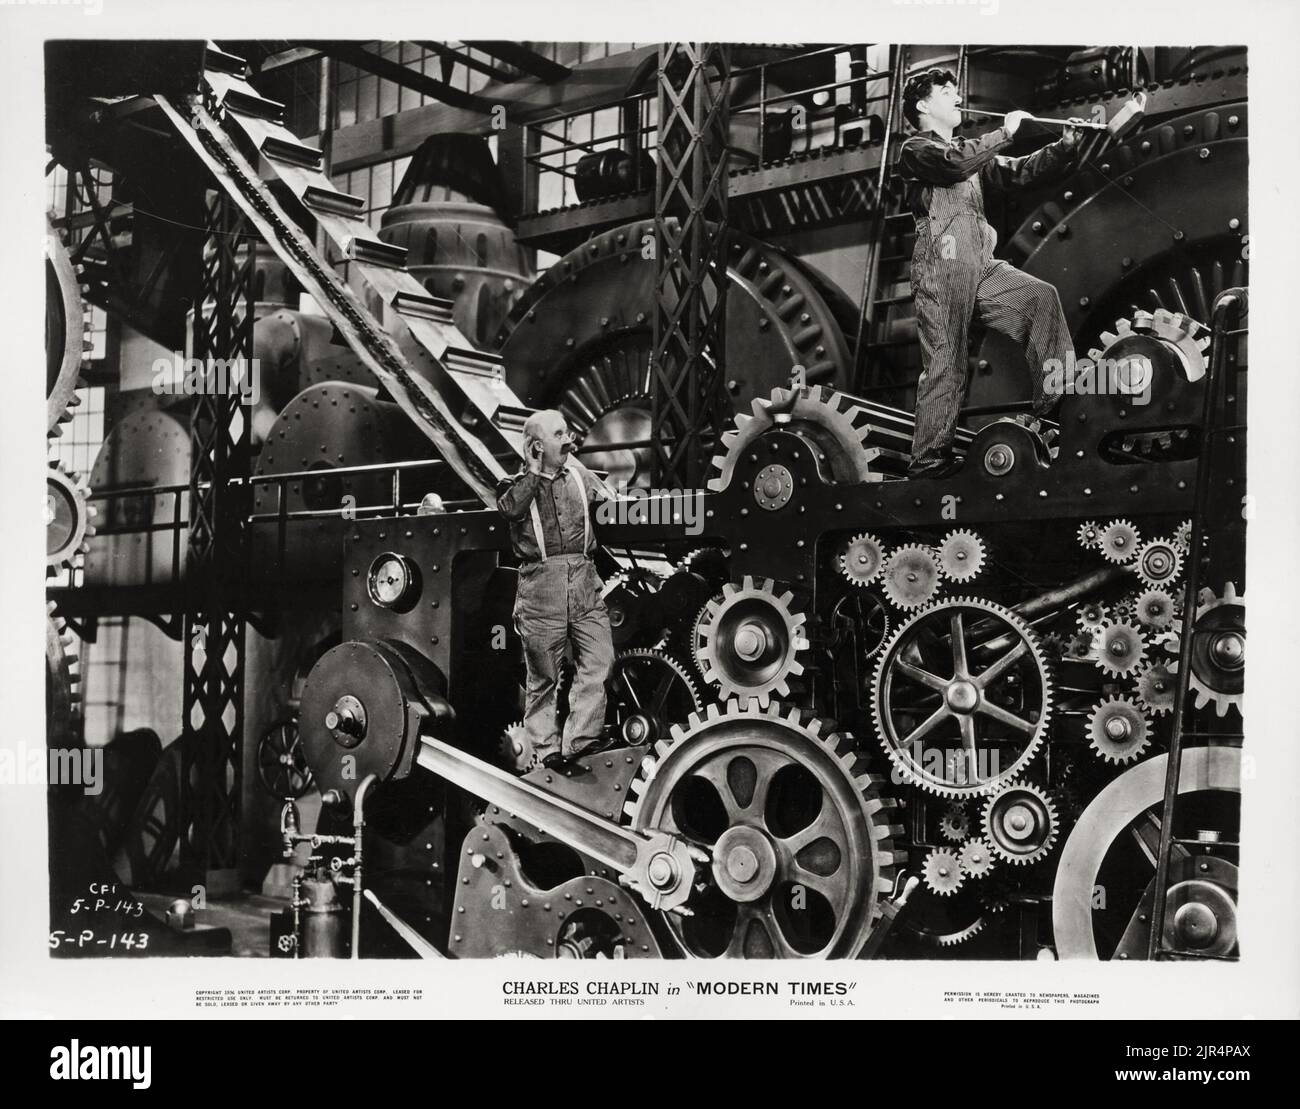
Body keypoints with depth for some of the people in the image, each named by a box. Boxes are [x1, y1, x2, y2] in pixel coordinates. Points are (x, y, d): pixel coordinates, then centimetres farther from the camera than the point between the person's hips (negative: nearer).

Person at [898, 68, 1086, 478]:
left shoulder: (970, 152, 27)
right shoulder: (915, 150, 3)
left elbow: (1021, 171, 20)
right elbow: (953, 163, -19)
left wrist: (1064, 147, 6)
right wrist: (1004, 132, -10)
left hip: (981, 265, 7)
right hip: (941, 267, -7)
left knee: (1042, 297, -8)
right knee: (945, 364, -9)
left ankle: (1052, 404, -6)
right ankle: (928, 459, -4)